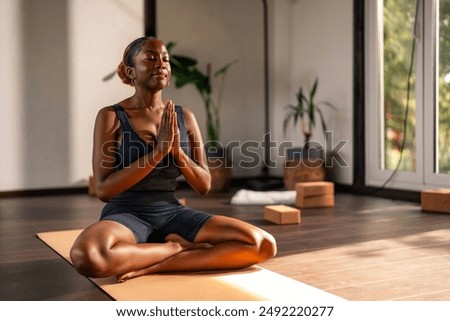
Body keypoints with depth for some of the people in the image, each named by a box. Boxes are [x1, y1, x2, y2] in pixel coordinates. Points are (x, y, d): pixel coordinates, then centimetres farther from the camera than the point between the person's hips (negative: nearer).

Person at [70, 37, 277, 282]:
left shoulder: (184, 117, 8)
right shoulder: (111, 116, -4)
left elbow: (204, 185, 6)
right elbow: (104, 190, -12)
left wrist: (176, 149, -12)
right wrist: (158, 151, -19)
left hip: (173, 214, 4)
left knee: (263, 244, -17)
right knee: (86, 255, -41)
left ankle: (152, 267, -17)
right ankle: (177, 247, -15)